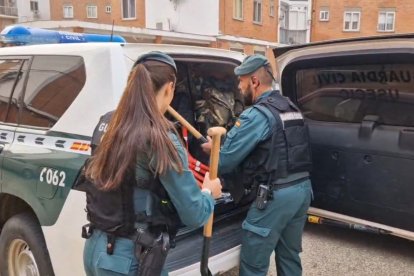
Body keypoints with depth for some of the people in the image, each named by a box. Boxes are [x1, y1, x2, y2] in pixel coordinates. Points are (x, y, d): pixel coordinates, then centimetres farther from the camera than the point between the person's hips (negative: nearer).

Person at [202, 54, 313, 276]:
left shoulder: (257, 114, -15)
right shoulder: (291, 107, 13)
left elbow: (225, 160, -16)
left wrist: (212, 149, 7)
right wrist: (220, 143, 18)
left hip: (275, 196, -9)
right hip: (302, 189, 9)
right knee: (289, 255, 22)